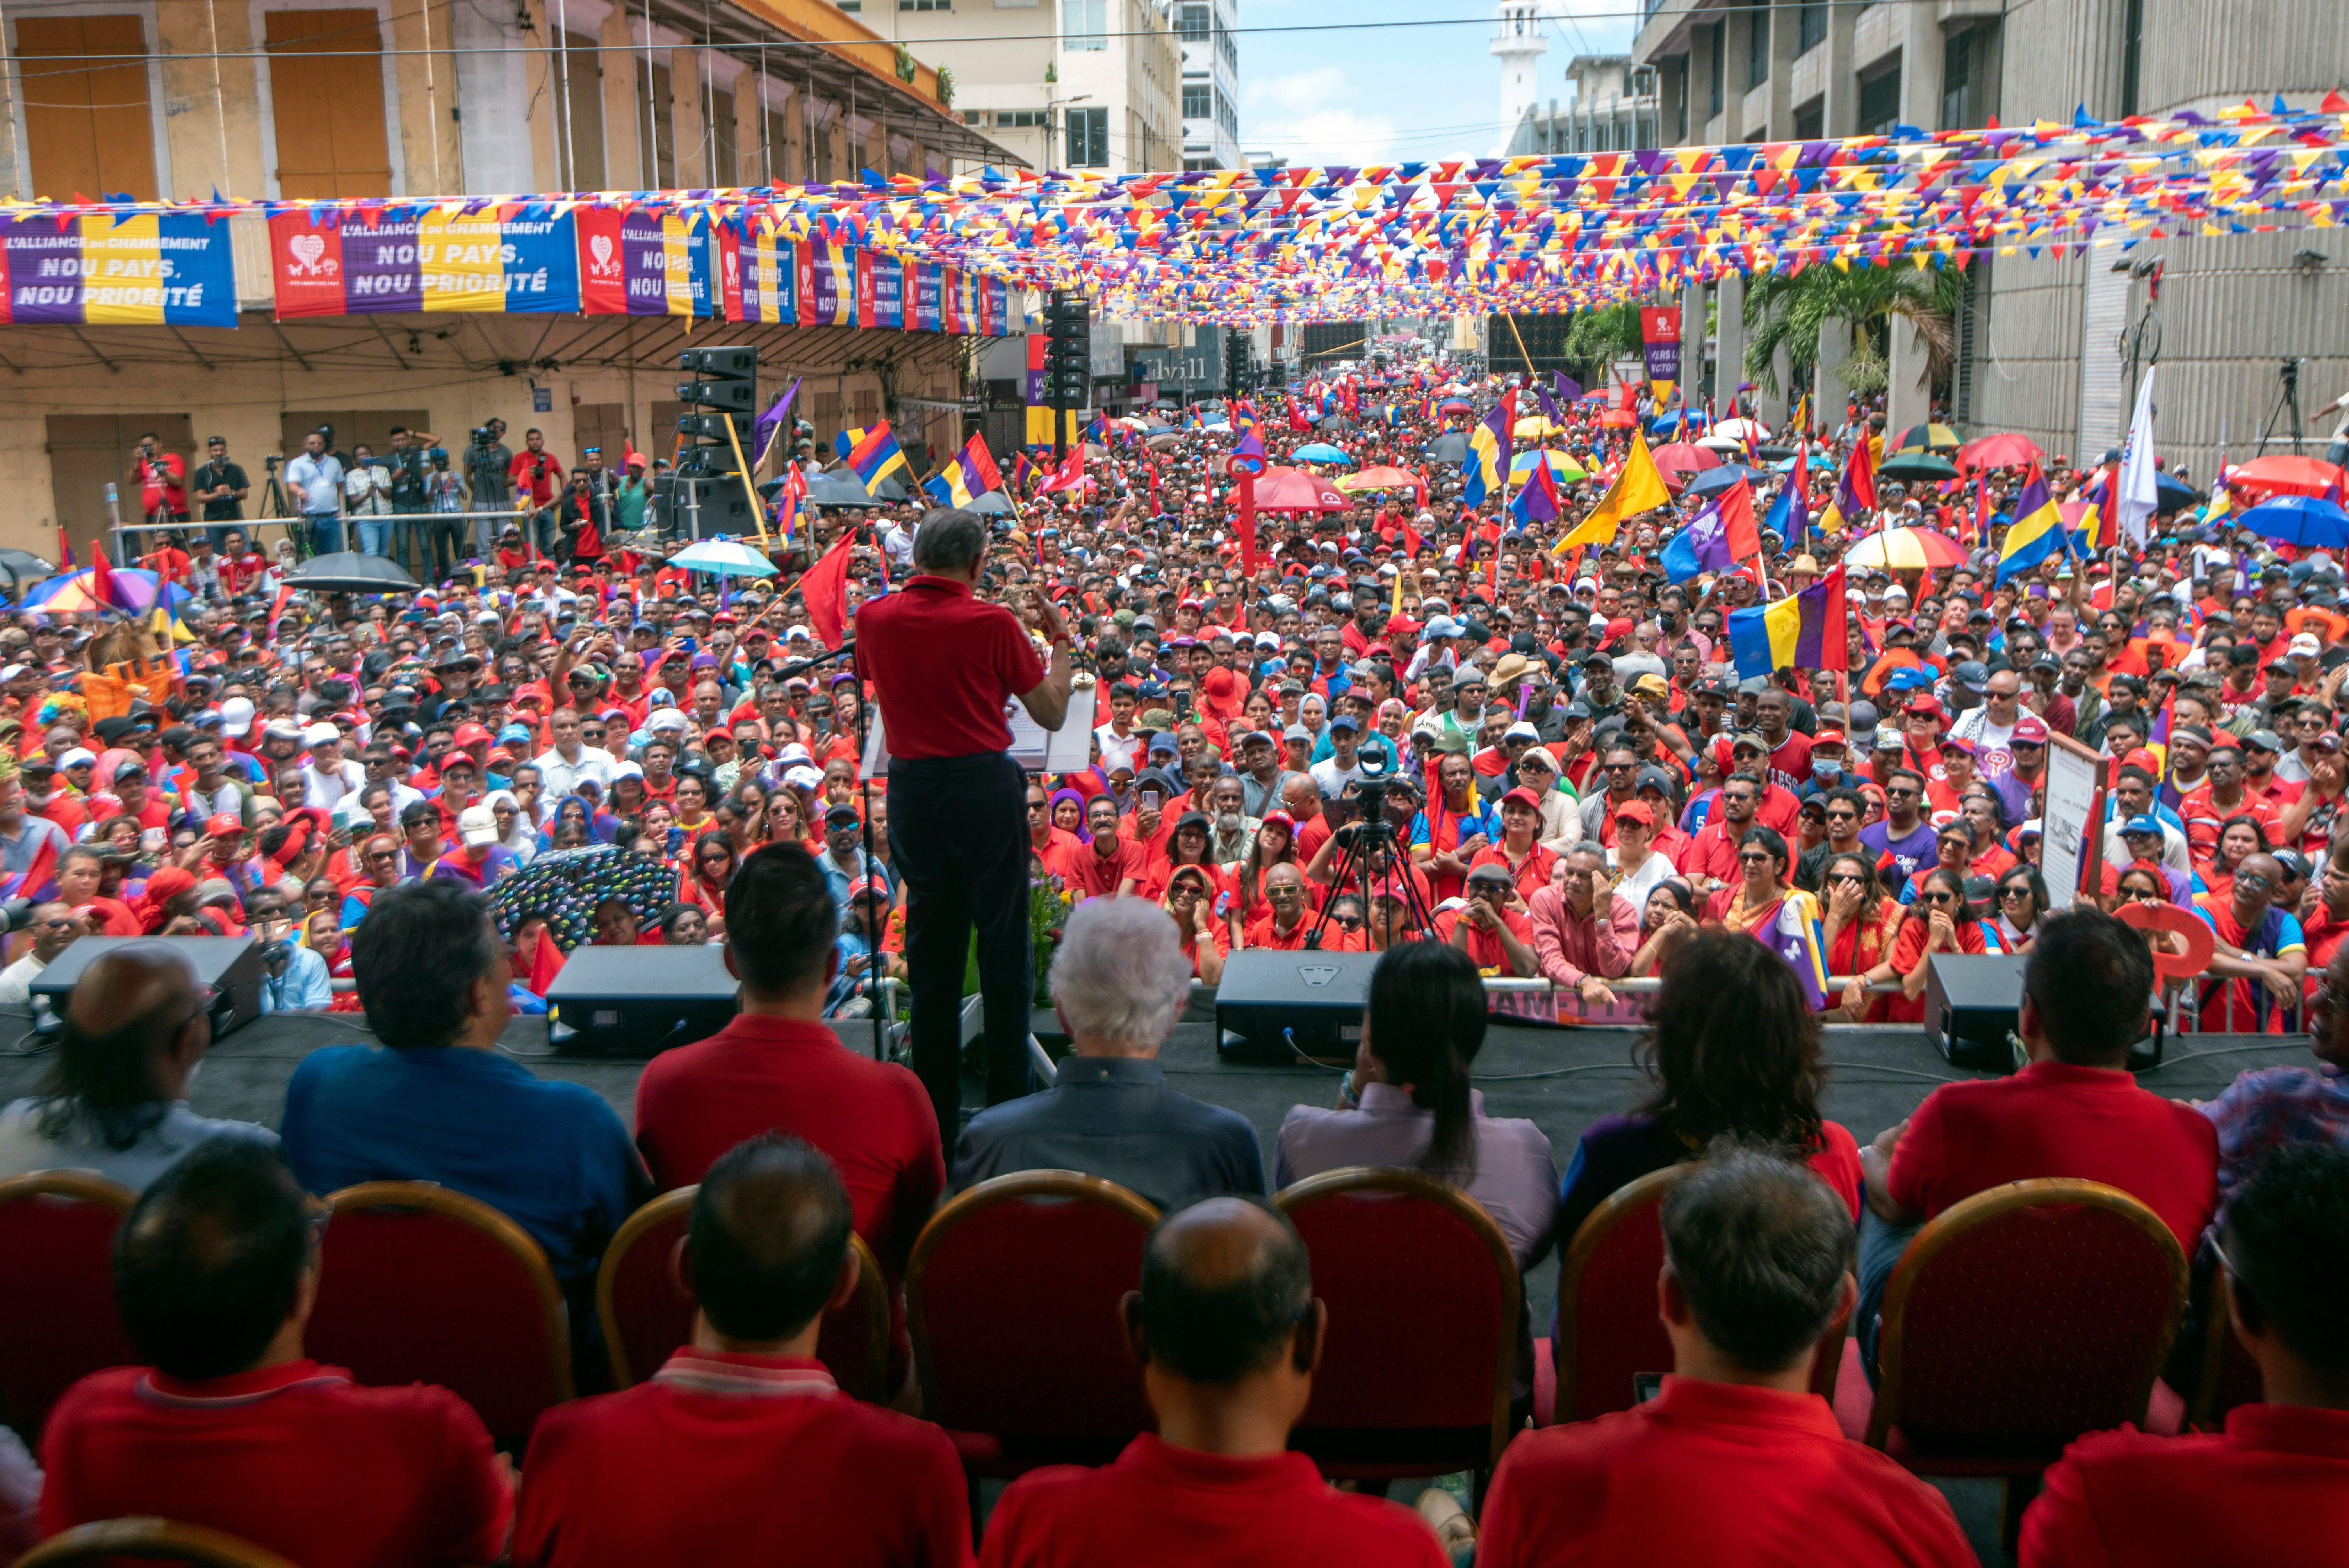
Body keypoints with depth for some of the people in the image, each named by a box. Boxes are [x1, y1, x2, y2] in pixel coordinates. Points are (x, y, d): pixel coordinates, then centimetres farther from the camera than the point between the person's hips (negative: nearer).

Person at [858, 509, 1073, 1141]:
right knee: (1002, 946, 6)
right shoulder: (991, 623, -9)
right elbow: (1052, 714, -1)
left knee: (930, 950, 11)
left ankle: (935, 1113, 16)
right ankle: (1008, 1105, 11)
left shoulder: (873, 618, 2)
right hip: (983, 786, -4)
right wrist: (1060, 639, 12)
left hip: (911, 786, 4)